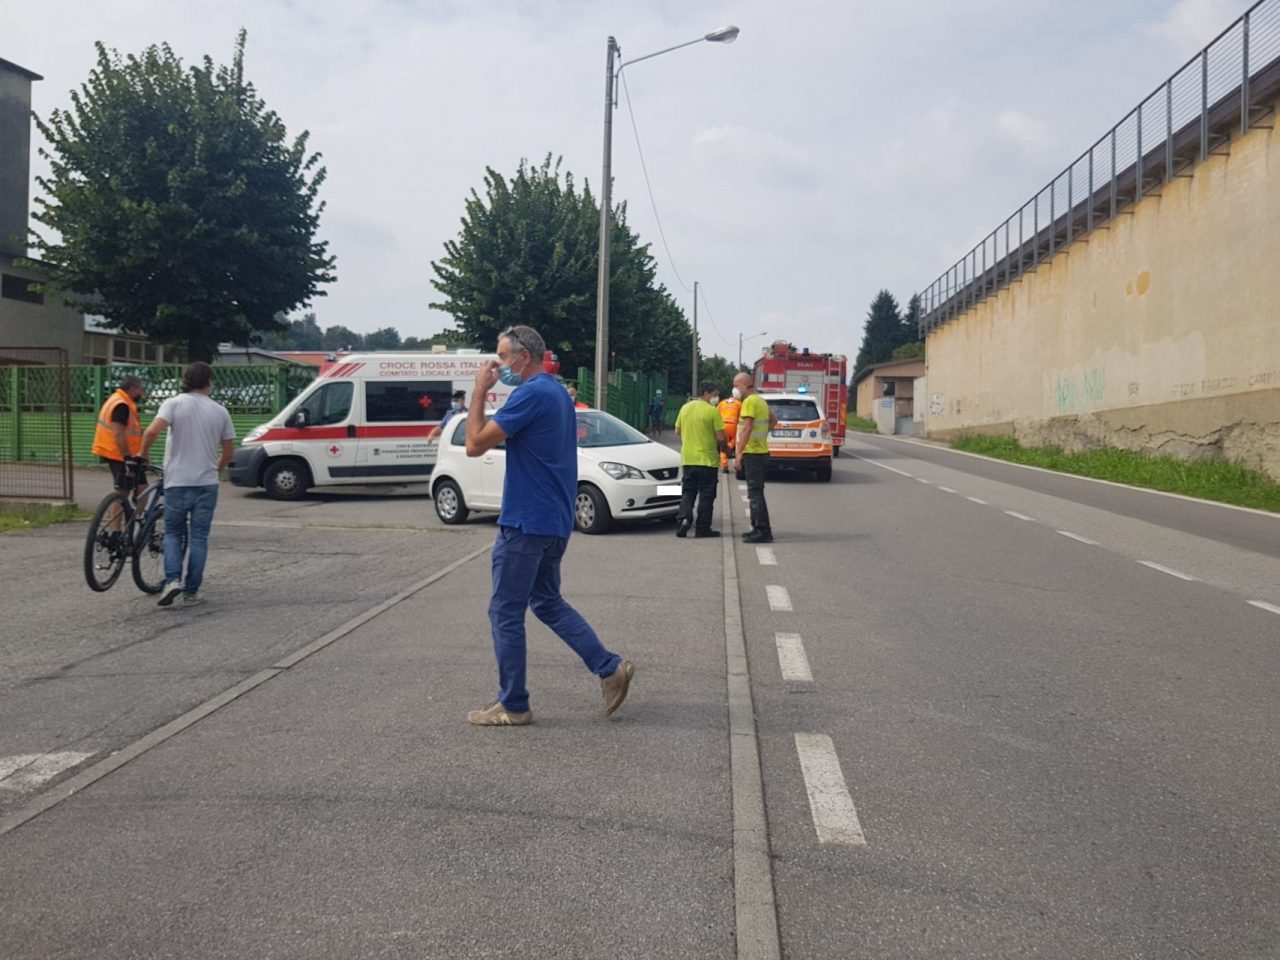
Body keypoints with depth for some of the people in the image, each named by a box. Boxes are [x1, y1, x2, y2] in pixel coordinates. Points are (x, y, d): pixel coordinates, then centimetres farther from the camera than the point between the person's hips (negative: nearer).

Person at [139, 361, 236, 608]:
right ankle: (191, 592, 8)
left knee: (173, 533, 14)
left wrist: (142, 455, -1)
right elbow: (229, 450, 10)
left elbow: (152, 432, -19)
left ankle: (172, 580, -5)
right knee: (199, 537, 7)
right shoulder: (220, 411, 4)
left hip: (177, 482, -1)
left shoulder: (174, 403, -4)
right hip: (207, 483, 1)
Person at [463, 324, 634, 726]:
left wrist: (479, 391, -10)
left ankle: (512, 706, 9)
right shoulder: (558, 392, 14)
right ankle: (610, 668, 13)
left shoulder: (530, 394, -18)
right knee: (547, 601, 20)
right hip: (554, 521, 10)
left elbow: (475, 445, -17)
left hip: (526, 522, -10)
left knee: (505, 612, 1)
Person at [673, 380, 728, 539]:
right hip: (707, 459, -5)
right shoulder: (712, 411, -11)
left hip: (687, 459, 5)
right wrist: (725, 449, 6)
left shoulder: (685, 408, 7)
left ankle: (684, 518, -8)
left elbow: (677, 431, 14)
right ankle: (703, 528, 7)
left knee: (687, 493, 12)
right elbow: (720, 437, -13)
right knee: (706, 495, 4)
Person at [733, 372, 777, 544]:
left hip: (752, 453, -10)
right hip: (761, 452, 10)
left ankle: (763, 531, -12)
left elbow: (747, 429, -21)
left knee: (755, 493, -10)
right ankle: (758, 528, 20)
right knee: (756, 492, 15)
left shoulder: (749, 401, -14)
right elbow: (774, 421, 33)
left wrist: (738, 454, -21)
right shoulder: (761, 401, 18)